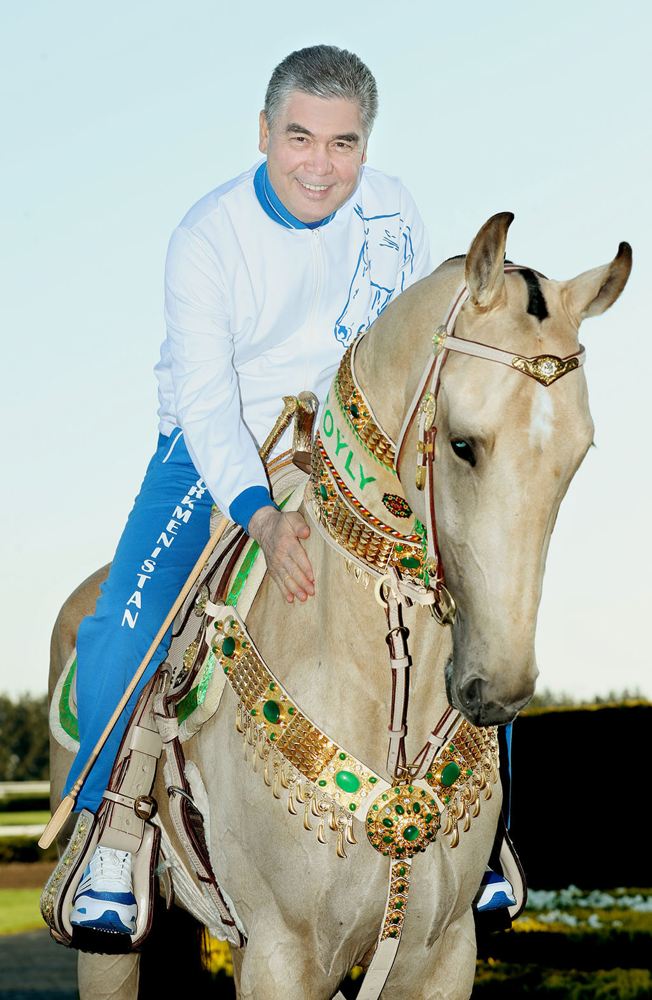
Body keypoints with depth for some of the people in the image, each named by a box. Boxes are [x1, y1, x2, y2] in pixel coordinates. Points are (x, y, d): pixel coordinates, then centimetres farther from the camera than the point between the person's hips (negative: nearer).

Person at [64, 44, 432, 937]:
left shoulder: (391, 211, -10)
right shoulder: (207, 239, -20)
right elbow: (206, 404, -26)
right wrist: (264, 519, -42)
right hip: (217, 456, -3)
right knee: (123, 632, -22)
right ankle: (107, 843, 1)